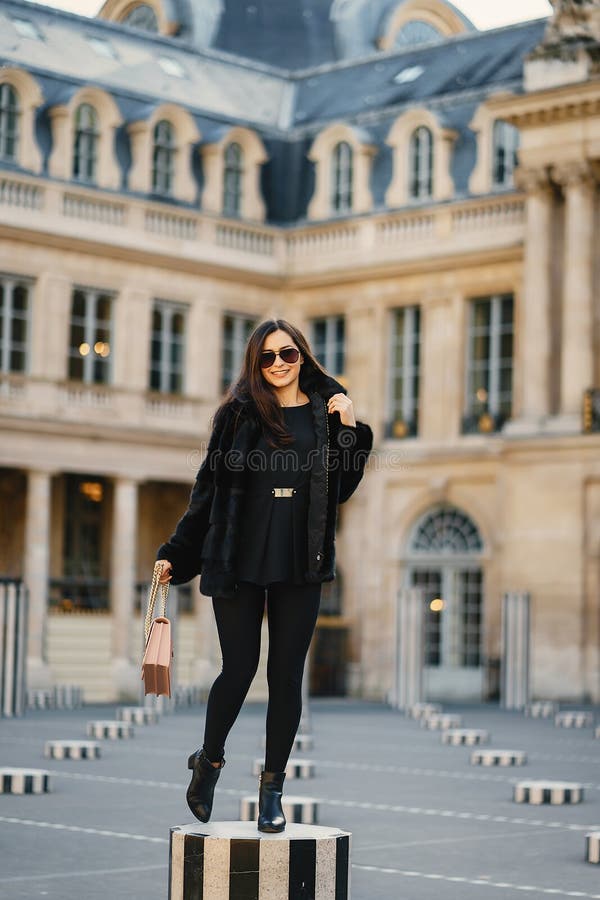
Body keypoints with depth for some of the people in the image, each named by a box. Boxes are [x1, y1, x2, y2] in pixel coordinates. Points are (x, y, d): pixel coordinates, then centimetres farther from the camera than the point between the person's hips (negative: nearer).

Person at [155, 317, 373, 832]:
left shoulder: (326, 412, 7)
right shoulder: (240, 413, 4)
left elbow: (342, 489, 6)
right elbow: (208, 490, 7)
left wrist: (350, 430, -5)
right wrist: (175, 554, 6)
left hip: (301, 565, 1)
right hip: (240, 560, -1)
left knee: (286, 675, 3)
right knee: (239, 670, -2)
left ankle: (273, 789, 13)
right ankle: (209, 761, 24)